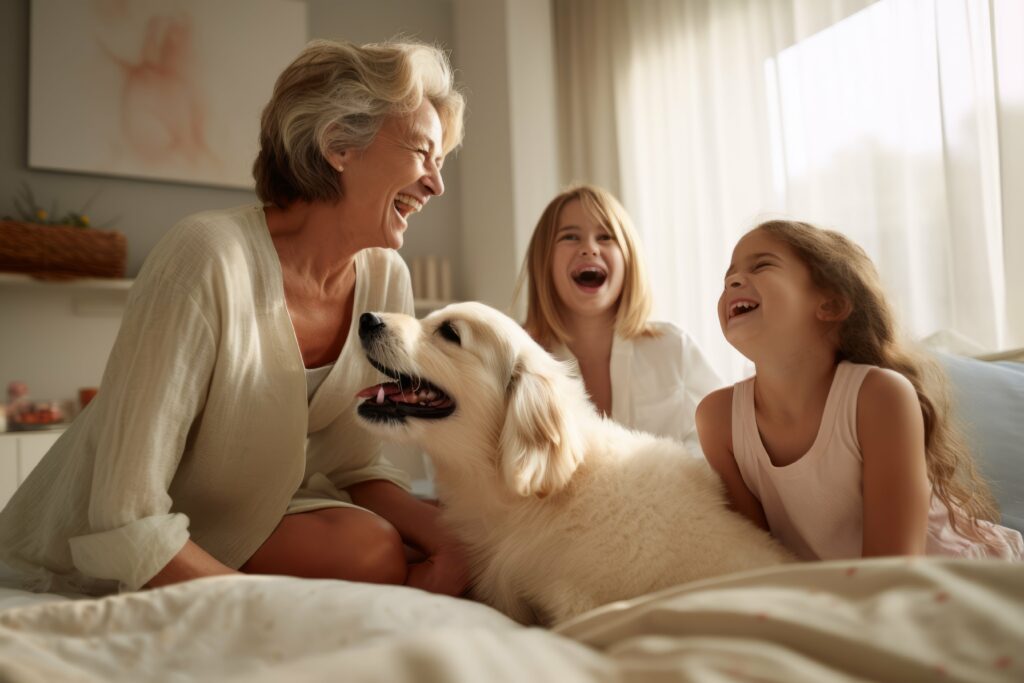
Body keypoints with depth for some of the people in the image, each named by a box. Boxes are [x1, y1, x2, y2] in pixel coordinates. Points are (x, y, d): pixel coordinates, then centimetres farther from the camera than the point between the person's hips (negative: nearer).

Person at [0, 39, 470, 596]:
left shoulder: (384, 279, -9)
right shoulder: (209, 259, -28)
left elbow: (353, 466, -2)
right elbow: (125, 527, -28)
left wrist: (446, 537, -20)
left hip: (245, 523, 6)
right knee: (377, 554, -22)